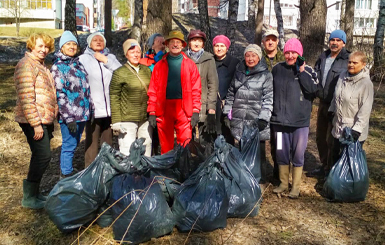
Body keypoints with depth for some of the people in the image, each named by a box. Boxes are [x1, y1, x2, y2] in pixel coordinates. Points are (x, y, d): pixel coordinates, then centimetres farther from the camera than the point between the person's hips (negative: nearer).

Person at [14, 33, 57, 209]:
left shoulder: (41, 65, 19)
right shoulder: (26, 65, -12)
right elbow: (26, 97, -20)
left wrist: (49, 120, 23)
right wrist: (36, 124, -23)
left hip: (44, 120, 10)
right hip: (33, 120, -10)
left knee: (40, 156, 13)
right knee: (43, 156, -10)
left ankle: (34, 193, 24)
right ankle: (29, 198, 3)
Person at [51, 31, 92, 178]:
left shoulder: (78, 64, 14)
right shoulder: (58, 67, -7)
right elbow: (59, 94, -13)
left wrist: (90, 110, 15)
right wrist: (69, 118, -18)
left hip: (83, 113, 7)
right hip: (69, 116, -7)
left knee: (75, 143, 15)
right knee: (69, 145, -1)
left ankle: (67, 170, 29)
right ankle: (66, 175, 12)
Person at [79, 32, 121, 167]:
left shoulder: (110, 57, 14)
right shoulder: (83, 59, 5)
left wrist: (106, 61, -5)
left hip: (109, 108, 3)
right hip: (93, 109, -3)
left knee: (108, 141, 12)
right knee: (92, 141, -4)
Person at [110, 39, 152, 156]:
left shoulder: (146, 70, 11)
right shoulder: (119, 73, -5)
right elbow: (114, 97, -6)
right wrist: (116, 121, -11)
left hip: (145, 118, 5)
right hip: (127, 119, -5)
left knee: (146, 146, 12)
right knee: (127, 152, -4)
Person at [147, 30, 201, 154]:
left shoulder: (190, 64, 10)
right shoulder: (160, 65, 12)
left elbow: (195, 90, 5)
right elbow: (153, 90, 8)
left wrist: (195, 111, -4)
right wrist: (152, 112, 0)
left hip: (184, 110, -1)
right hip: (163, 109, 1)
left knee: (186, 146, -6)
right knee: (165, 146, 5)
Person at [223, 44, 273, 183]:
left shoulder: (266, 75, -1)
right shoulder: (238, 73, 14)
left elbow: (268, 99, -6)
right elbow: (230, 94, 18)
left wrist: (263, 118, -14)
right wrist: (227, 113, 11)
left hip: (256, 121, -4)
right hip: (239, 121, 4)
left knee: (258, 150, 2)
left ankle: (260, 177, 17)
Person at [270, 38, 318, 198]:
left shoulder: (308, 71, -2)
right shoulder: (277, 69, 6)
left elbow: (313, 89, -18)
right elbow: (270, 92, 14)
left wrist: (302, 71, -17)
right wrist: (271, 114, 14)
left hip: (300, 121, -2)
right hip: (280, 120, 3)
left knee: (298, 155, 5)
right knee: (281, 153, 11)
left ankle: (296, 187, 20)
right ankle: (283, 183, 28)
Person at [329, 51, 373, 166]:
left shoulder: (366, 83, -16)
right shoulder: (343, 75, 3)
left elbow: (365, 110, -19)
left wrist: (357, 129, -22)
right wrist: (331, 110, 21)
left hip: (353, 130, -7)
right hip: (338, 127, 7)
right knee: (335, 155, 20)